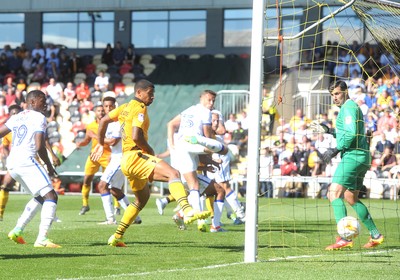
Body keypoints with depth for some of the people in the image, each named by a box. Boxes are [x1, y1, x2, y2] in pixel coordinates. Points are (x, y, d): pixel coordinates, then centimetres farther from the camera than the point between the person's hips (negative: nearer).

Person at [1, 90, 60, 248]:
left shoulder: (16, 117, 20)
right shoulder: (39, 118, -3)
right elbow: (39, 147, -11)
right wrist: (49, 165, 2)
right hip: (26, 161, -9)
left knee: (40, 197, 23)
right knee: (51, 196, -9)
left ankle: (17, 231, 16)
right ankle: (42, 239, -22)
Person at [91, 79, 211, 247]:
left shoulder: (125, 107, 20)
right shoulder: (139, 108, -8)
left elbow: (103, 121, 27)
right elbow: (136, 137, -20)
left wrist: (101, 144, 34)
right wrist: (150, 150, -5)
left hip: (127, 160, 10)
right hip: (135, 156, -10)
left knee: (142, 197, 25)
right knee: (173, 174, -26)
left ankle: (117, 237, 26)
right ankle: (188, 212, -50)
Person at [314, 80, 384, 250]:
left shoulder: (348, 106, -8)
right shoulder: (352, 107, 23)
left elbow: (351, 133, -19)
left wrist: (336, 150, -16)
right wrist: (331, 132, 25)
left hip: (353, 156, -11)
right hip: (362, 158, 11)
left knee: (334, 193, -17)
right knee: (351, 199, 18)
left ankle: (344, 238, -28)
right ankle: (375, 235, 21)